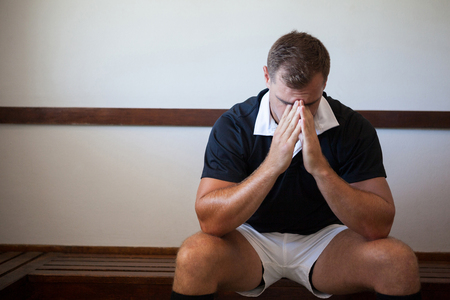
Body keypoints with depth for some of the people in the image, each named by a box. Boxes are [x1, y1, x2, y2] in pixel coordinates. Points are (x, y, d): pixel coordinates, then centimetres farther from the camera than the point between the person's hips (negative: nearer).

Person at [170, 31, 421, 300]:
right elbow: (210, 221, -27)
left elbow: (378, 226, -21)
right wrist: (272, 165, -37)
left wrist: (320, 168, -35)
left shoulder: (353, 128, -15)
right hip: (253, 239, -1)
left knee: (399, 260, -23)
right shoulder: (233, 126, -19)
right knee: (194, 256, -31)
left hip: (323, 239, 2)